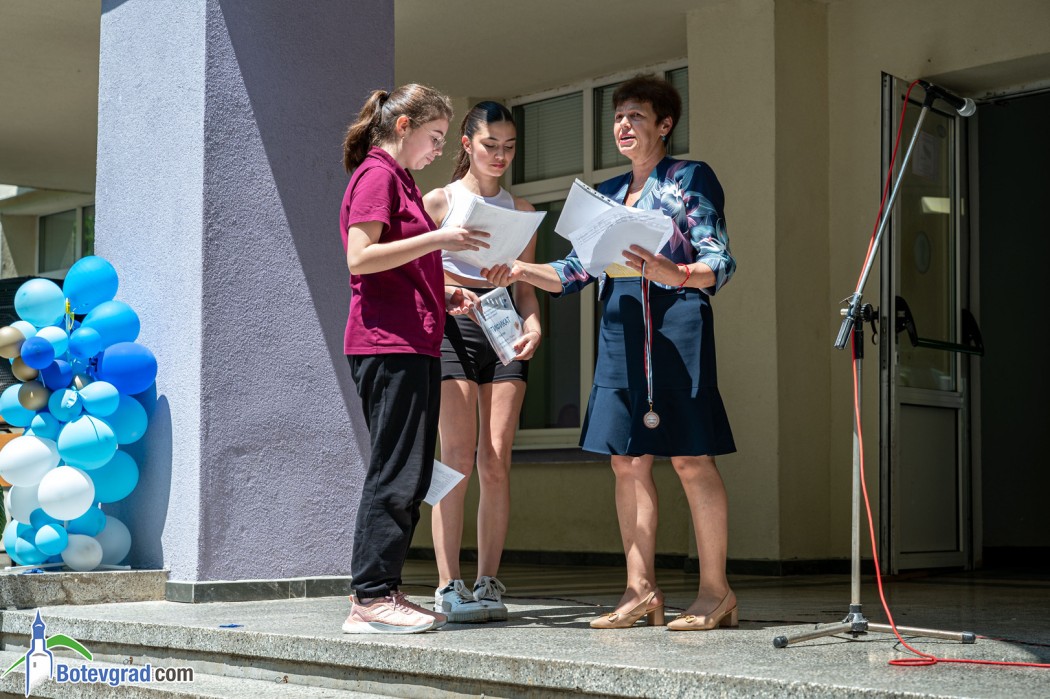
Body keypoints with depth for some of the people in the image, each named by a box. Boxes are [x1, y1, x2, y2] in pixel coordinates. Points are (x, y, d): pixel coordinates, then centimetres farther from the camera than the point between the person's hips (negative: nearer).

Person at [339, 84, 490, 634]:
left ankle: (381, 590, 13)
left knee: (409, 473, 9)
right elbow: (360, 258, -16)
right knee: (396, 471, -10)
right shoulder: (376, 174, -5)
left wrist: (443, 295, 14)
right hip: (387, 344, -10)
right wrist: (438, 238, -17)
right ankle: (371, 597, -6)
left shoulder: (399, 180, 24)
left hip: (414, 344, 10)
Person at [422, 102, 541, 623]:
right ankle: (448, 586, -8)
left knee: (497, 461, -3)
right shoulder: (439, 202, 7)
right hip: (453, 327, -3)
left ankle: (488, 582, 2)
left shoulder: (520, 210, 17)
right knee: (458, 457, -10)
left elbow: (526, 286, 17)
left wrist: (533, 325, -2)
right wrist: (453, 292, -16)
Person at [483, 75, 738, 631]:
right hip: (619, 329, 6)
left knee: (690, 456, -6)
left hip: (676, 322, -6)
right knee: (628, 459, 3)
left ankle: (715, 591, 1)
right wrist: (520, 270, 1)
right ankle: (641, 591, 9)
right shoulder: (607, 193, 21)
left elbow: (719, 263, -6)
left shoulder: (691, 178, 2)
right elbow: (576, 270, 16)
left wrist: (674, 272, -27)